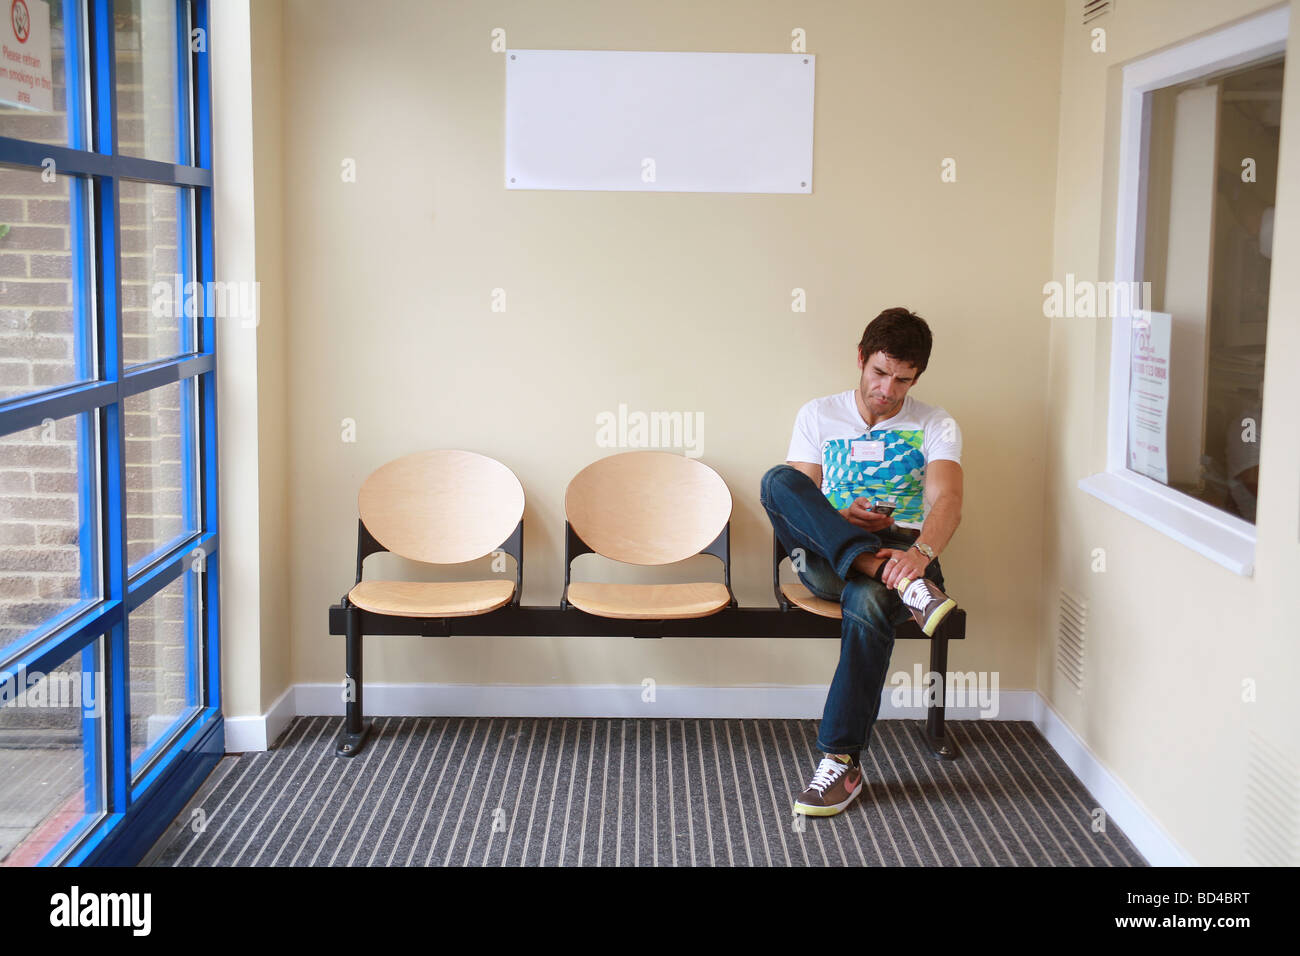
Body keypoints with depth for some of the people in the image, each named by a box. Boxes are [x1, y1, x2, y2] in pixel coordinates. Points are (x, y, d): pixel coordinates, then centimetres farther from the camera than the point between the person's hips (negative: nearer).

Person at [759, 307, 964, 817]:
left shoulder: (935, 426, 7)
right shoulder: (818, 415, 12)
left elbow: (947, 502, -11)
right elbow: (796, 505, 5)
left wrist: (921, 552, -34)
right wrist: (840, 521, -18)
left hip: (902, 549, -2)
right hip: (825, 561, 2)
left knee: (867, 600, -39)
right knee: (777, 481, -28)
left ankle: (841, 762, -31)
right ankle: (907, 589, -40)